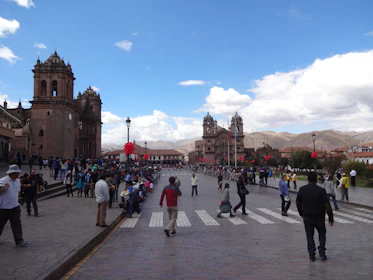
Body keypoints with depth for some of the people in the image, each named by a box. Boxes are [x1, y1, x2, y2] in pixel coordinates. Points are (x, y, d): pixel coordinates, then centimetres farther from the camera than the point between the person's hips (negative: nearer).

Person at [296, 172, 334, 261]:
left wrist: (301, 213, 19)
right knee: (322, 234, 19)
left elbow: (298, 203, 4)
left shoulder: (302, 189, -3)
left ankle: (311, 254, 7)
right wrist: (331, 218, -5)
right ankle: (322, 252, 12)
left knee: (309, 235, 10)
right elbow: (327, 205, -12)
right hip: (319, 217, -1)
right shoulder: (321, 190, -11)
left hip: (307, 217, 1)